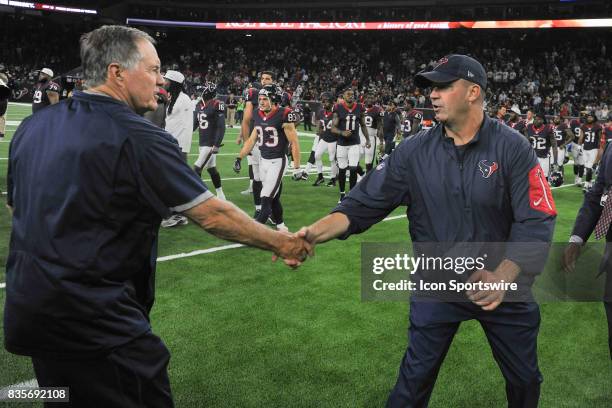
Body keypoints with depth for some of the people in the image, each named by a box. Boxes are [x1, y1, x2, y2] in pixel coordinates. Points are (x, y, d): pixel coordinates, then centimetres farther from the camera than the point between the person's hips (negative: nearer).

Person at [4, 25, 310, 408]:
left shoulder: (33, 126, 4)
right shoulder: (138, 138, -18)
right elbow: (212, 215, -16)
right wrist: (280, 242, -4)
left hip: (27, 312, 8)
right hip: (98, 324, -8)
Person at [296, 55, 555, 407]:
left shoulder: (513, 148, -13)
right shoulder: (413, 152, -7)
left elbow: (535, 223, -17)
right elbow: (363, 205, -10)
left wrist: (503, 276, -33)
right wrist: (314, 233, -26)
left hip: (505, 283, 0)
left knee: (525, 380, 17)